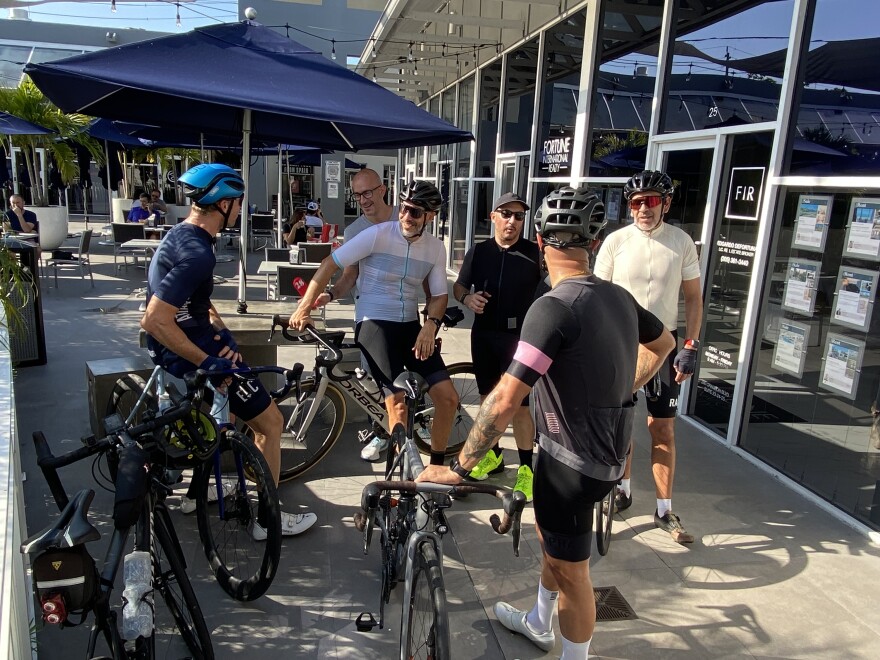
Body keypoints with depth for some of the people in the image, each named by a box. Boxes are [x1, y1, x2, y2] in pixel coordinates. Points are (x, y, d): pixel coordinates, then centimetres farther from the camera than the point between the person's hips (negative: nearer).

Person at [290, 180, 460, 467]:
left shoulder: (436, 248, 2)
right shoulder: (378, 234, -12)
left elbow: (439, 294, 7)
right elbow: (330, 264, -9)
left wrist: (430, 325, -13)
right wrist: (303, 308, -12)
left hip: (411, 326, 5)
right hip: (374, 324, -5)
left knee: (448, 398, -2)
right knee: (397, 401, -16)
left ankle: (437, 464, 20)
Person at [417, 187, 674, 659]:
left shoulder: (554, 307, -27)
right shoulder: (619, 296, -1)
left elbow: (504, 401, -30)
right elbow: (663, 344, 19)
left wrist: (459, 467, -21)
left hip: (573, 461, -9)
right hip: (608, 450, 9)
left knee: (570, 569, 11)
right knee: (549, 537, 28)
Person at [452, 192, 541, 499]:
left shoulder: (535, 253, -4)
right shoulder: (478, 251, 5)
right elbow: (458, 286, 12)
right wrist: (467, 298, -9)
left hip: (520, 336, -4)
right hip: (483, 334, 4)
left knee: (519, 404, -3)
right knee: (488, 398, 15)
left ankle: (526, 468, 10)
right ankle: (492, 455, 32)